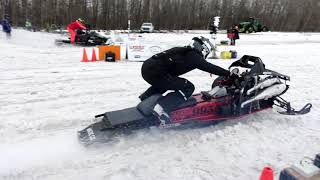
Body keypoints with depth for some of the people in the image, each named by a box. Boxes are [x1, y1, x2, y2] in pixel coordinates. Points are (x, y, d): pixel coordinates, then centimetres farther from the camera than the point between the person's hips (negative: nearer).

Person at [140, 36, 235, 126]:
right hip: (155, 73, -10)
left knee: (164, 83, 38)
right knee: (187, 88, -3)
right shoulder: (194, 56, -4)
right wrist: (229, 73, 2)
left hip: (147, 67, 10)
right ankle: (160, 109, -13)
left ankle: (144, 99, 31)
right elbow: (210, 68, -7)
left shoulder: (184, 51, 22)